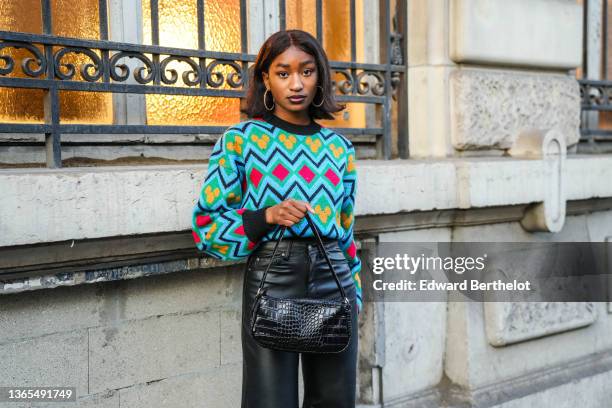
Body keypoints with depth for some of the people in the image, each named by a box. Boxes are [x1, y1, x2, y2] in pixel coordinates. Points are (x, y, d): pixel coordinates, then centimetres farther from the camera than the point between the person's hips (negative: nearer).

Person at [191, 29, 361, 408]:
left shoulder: (339, 147, 10)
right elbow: (206, 224, -2)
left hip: (334, 280, 4)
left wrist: (354, 296, 17)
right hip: (271, 278, -4)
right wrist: (266, 217, -17)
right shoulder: (240, 140, -2)